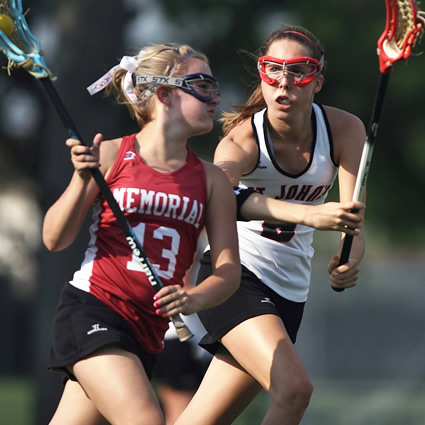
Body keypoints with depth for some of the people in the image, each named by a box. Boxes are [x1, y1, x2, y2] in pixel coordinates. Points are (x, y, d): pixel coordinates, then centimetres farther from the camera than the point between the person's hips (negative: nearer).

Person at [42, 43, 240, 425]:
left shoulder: (211, 179, 7)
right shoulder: (111, 156, -2)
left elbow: (229, 269, 4)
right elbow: (55, 239, -2)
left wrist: (194, 299, -17)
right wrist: (82, 179, -17)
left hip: (148, 329, 5)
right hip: (92, 308, -5)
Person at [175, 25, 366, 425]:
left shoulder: (344, 130, -7)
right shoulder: (243, 139, -18)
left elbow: (352, 219, -12)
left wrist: (350, 263, -36)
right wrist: (308, 214, -56)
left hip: (289, 290, 4)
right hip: (234, 273, -4)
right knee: (294, 388, -26)